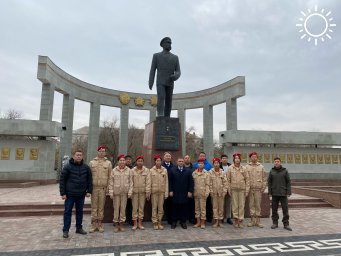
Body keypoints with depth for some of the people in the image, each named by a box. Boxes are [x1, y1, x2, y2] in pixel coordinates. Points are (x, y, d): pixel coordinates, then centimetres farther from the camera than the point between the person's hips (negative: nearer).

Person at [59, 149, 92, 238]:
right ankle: (65, 230, 15)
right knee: (67, 212, 5)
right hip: (70, 194, -3)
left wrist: (89, 191, 1)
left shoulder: (86, 167, 2)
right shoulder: (68, 167, -6)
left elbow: (90, 180, 7)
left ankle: (79, 228, 26)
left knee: (80, 211, 13)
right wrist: (63, 193, -9)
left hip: (81, 194, 3)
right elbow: (62, 180, -6)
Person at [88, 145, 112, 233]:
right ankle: (94, 224, 13)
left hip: (103, 188, 0)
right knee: (94, 206, 4)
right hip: (94, 187, 0)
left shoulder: (108, 163, 6)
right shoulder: (92, 162, 7)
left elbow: (110, 176, 4)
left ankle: (100, 224, 15)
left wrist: (108, 187, -1)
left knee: (101, 207, 6)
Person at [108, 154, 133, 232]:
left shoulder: (128, 170, 3)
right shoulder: (114, 170, 1)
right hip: (116, 192, -1)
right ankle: (116, 224, 14)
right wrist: (111, 192, -5)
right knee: (116, 208, 3)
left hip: (125, 192, 1)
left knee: (123, 208, 6)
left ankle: (121, 224, 18)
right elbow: (111, 182, 1)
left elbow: (130, 182, 3)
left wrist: (130, 191, -2)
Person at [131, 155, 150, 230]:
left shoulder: (146, 170, 0)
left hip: (143, 191, 1)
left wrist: (148, 192, -6)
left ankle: (140, 223, 18)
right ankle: (135, 224, 13)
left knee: (141, 207, 7)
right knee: (135, 207, 3)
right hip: (134, 191, 0)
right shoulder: (132, 170, -1)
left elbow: (148, 182, -2)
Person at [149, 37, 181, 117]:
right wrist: (150, 83, -9)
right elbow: (152, 70, 1)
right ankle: (160, 115, -35)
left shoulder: (175, 57, 11)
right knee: (161, 98, -24)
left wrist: (175, 76, -22)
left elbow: (178, 72, 3)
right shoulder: (156, 56, 5)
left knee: (168, 103, -1)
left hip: (169, 84, 3)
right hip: (160, 83, -3)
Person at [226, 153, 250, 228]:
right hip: (234, 189, -1)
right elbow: (228, 180, 4)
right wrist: (229, 189, 0)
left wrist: (247, 190, 0)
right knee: (235, 205, 2)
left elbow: (247, 179, 5)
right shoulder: (230, 168, 1)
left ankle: (241, 220, 10)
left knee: (242, 205, 2)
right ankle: (236, 220, 11)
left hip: (242, 189, 1)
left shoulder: (243, 168, 3)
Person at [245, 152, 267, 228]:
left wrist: (263, 188, -1)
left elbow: (264, 178, 6)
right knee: (251, 205, 5)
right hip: (250, 189, 0)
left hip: (258, 189, 0)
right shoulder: (247, 167, 5)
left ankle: (258, 221, 12)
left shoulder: (261, 167, 6)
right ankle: (252, 220, 14)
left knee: (258, 205, 4)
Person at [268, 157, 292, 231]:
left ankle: (286, 224, 10)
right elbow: (269, 182, 6)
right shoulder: (271, 171, 5)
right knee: (274, 209, 7)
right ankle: (275, 223, 17)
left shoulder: (285, 171, 2)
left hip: (283, 193, -1)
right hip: (274, 193, 1)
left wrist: (289, 192, -5)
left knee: (285, 209, 0)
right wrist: (269, 192, 0)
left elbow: (288, 182, 2)